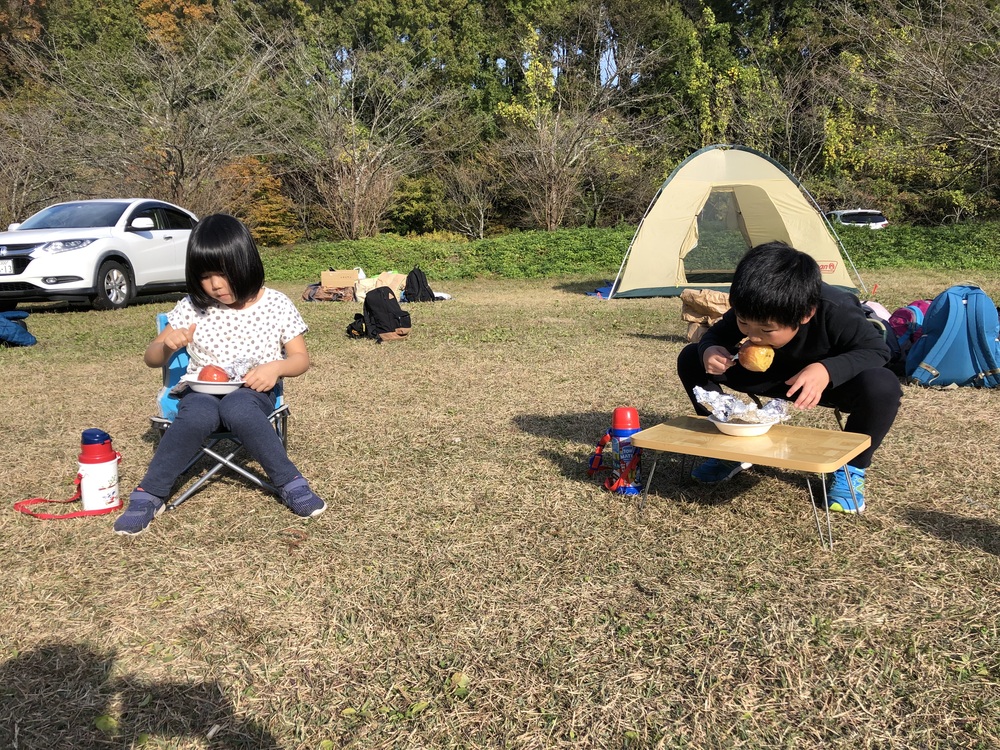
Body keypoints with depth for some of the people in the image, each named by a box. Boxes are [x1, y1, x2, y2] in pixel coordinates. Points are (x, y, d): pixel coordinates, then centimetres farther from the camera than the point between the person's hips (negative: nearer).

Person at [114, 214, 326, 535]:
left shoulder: (276, 305, -1)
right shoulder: (192, 308, 2)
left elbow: (301, 358, 4)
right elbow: (152, 359, 8)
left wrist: (277, 367, -18)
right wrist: (167, 345, -16)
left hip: (253, 391, -1)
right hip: (202, 390, 2)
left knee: (236, 409, -38)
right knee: (198, 416, -35)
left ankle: (290, 483, -24)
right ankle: (149, 495, -18)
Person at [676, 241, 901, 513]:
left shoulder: (836, 313, -37)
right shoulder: (749, 311, -26)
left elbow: (877, 349, -26)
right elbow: (716, 334, -9)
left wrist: (827, 370, -46)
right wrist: (709, 350, -36)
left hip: (828, 379, -3)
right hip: (771, 375, 4)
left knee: (882, 386, -40)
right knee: (691, 359, -13)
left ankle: (851, 468, -9)